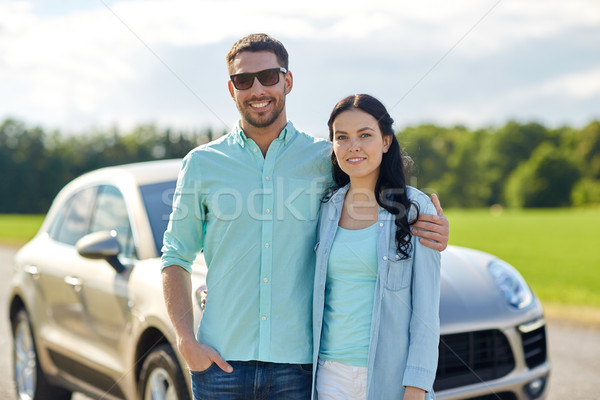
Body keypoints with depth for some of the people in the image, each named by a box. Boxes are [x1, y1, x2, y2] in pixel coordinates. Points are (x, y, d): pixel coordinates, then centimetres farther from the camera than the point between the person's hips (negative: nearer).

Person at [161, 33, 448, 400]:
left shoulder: (326, 160, 3)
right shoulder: (202, 164, 4)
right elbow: (176, 258, 8)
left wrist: (432, 231, -8)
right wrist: (186, 342, -3)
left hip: (299, 360, 0)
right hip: (221, 360, 0)